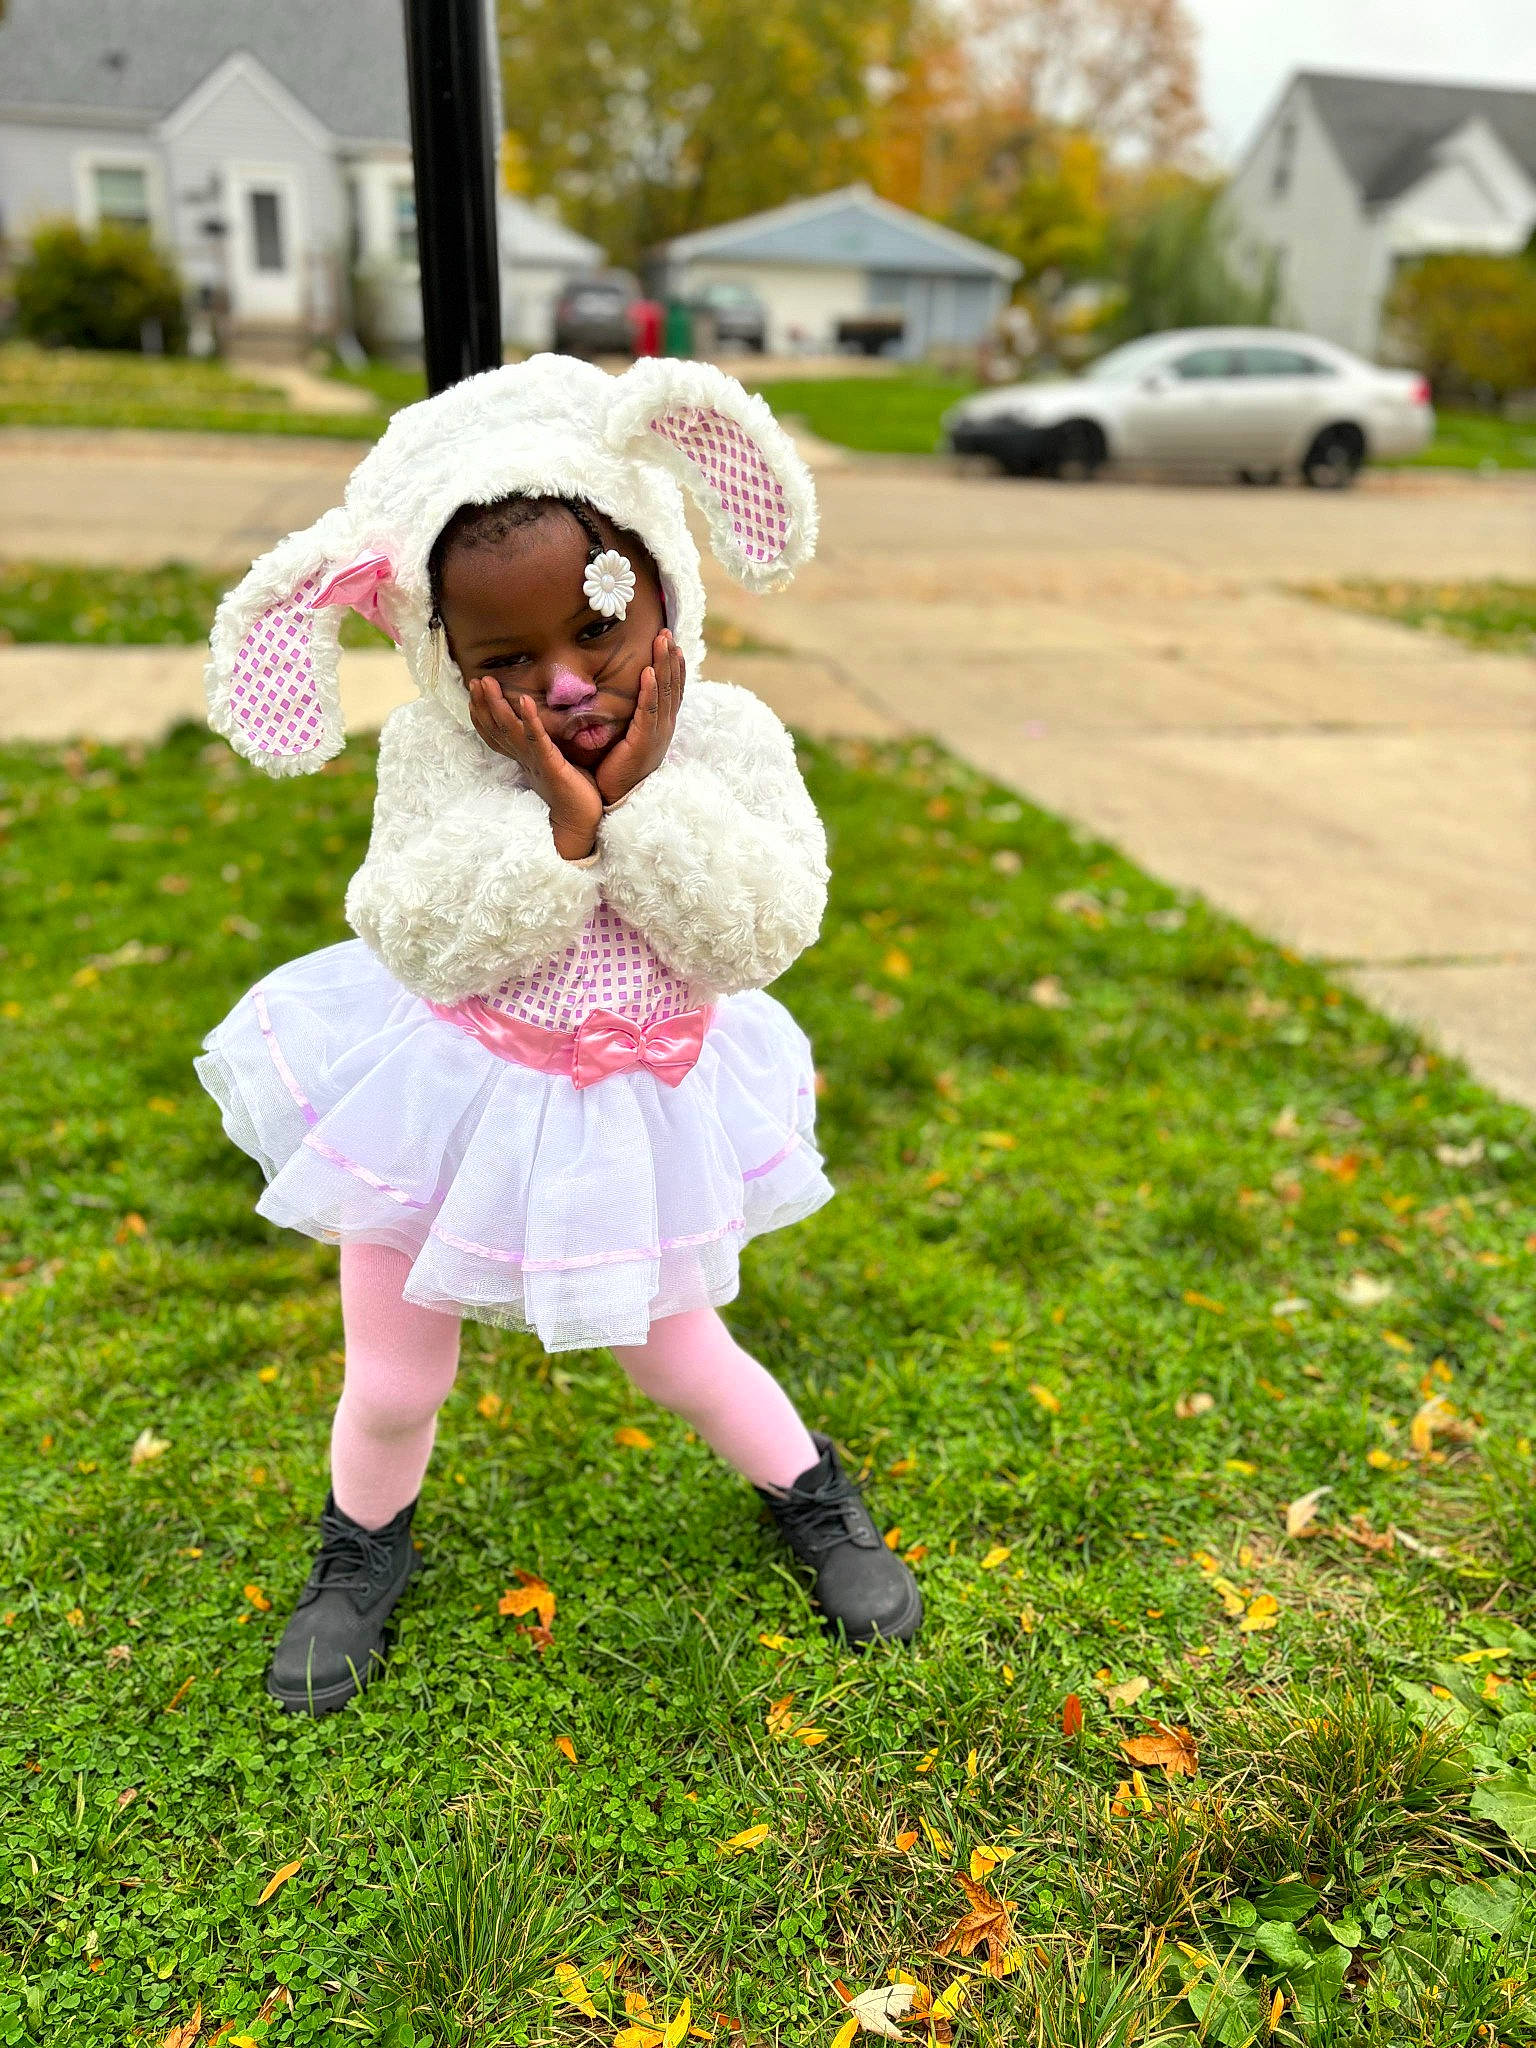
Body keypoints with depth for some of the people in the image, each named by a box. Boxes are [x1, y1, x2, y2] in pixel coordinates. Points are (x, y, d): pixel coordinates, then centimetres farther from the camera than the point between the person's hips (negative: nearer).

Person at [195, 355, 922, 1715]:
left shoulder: (727, 736, -14)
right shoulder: (434, 752, -16)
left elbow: (759, 935, -21)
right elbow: (426, 945, -23)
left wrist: (645, 798, -29)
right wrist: (556, 821, -31)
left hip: (637, 1109, 0)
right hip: (451, 1102, 0)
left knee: (680, 1358, 19)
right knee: (393, 1384, 15)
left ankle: (815, 1498, 49)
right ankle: (362, 1549, 48)